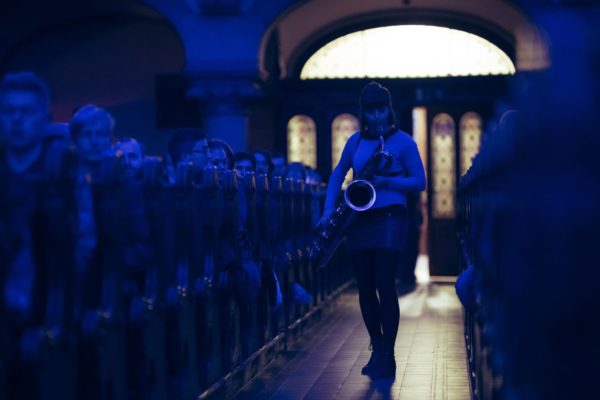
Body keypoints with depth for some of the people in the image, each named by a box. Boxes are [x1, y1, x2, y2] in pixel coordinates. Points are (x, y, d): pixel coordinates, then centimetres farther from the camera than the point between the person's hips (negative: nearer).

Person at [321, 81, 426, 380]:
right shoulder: (356, 141, 10)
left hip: (389, 217, -4)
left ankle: (387, 357, -6)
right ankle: (377, 347, 21)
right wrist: (329, 210, 6)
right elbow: (338, 174, 18)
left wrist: (386, 181, -17)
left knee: (384, 284, -11)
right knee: (365, 287, 6)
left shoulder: (403, 141, -1)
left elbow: (419, 182, -3)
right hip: (359, 218, 4)